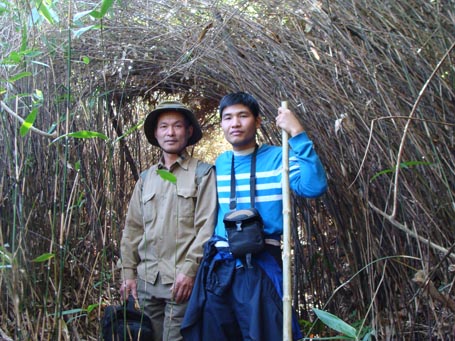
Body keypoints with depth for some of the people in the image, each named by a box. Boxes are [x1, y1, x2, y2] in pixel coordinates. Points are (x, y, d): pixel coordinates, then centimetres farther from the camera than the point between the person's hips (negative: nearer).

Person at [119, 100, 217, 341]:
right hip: (147, 280, 5)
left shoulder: (202, 173, 0)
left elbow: (207, 226, -8)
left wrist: (190, 269, -14)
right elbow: (133, 228, 14)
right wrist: (128, 271, 9)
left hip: (183, 280, -5)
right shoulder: (146, 178, 14)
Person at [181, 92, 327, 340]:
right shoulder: (218, 164, 9)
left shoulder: (278, 158, -4)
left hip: (260, 268, -4)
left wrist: (297, 133, -24)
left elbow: (314, 187, -22)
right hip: (217, 267, 5)